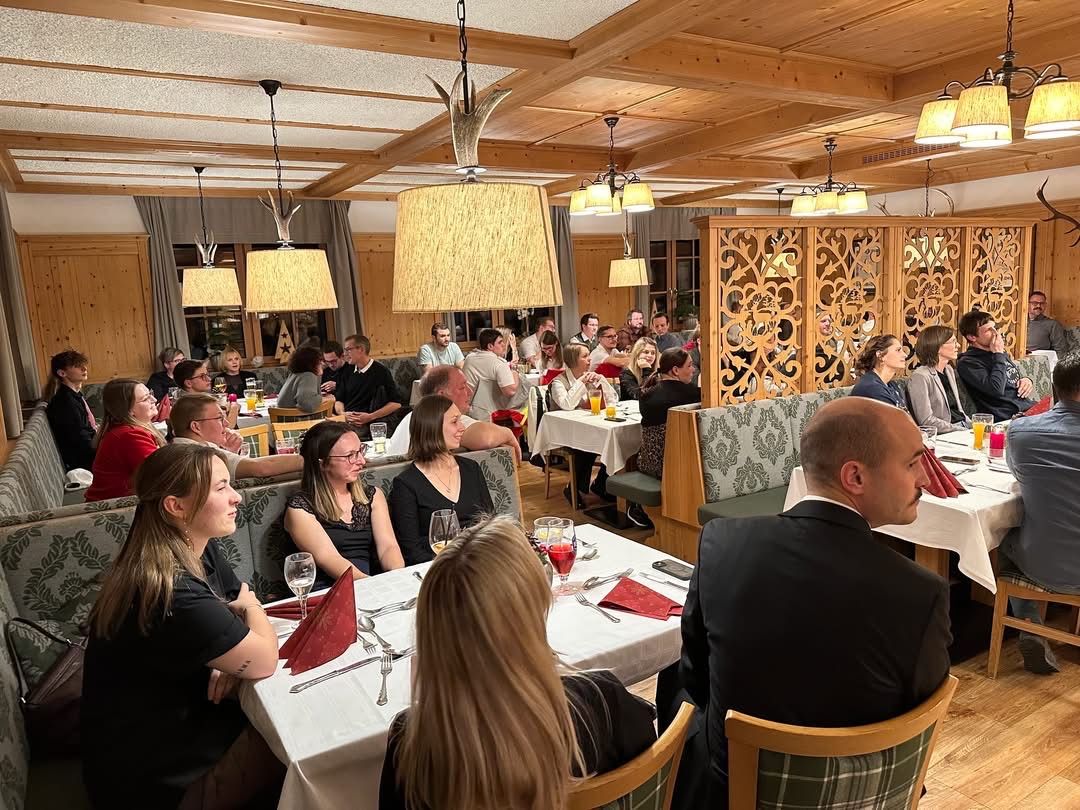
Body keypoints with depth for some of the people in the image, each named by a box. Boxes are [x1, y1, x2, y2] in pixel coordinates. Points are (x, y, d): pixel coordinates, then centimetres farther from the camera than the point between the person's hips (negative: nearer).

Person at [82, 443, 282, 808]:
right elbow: (263, 661, -26)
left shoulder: (200, 550, -4)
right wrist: (251, 607, -5)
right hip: (149, 774, -7)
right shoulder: (170, 590, -33)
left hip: (180, 714, 8)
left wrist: (232, 659, -14)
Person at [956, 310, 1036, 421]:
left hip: (1029, 404, 8)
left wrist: (1027, 380, 5)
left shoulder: (998, 352, 18)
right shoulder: (967, 363, -9)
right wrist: (999, 354, -11)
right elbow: (996, 389, -21)